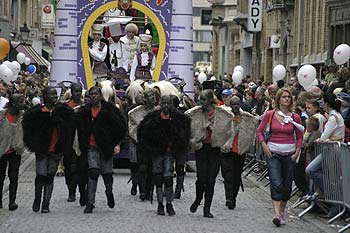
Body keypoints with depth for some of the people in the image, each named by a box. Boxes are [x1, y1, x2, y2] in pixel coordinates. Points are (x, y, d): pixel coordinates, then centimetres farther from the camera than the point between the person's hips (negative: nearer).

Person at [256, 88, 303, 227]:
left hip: (289, 154, 2)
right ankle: (277, 214, -19)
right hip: (273, 153, -2)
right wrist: (264, 146, -6)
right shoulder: (270, 115, -2)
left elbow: (299, 137, 9)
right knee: (276, 184, -14)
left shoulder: (295, 117, 2)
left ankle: (282, 211, 26)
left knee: (287, 185, 8)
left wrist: (297, 152, -2)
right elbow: (259, 131, 6)